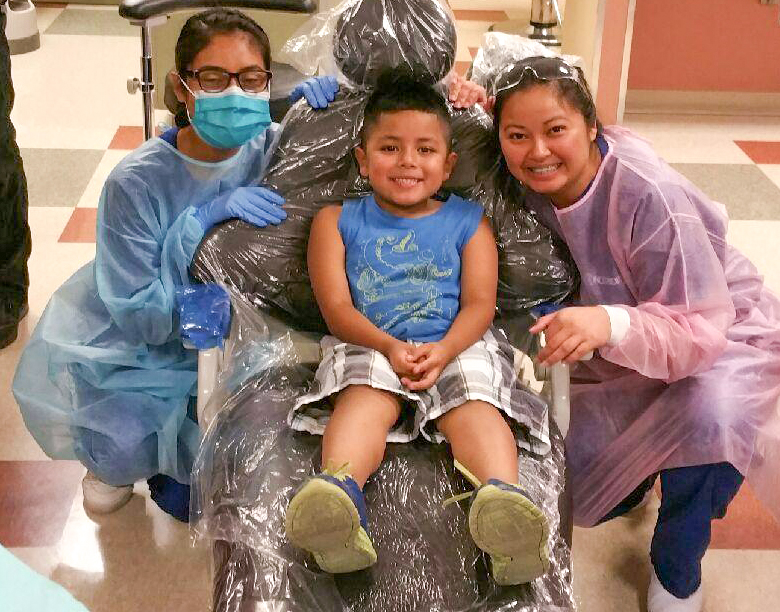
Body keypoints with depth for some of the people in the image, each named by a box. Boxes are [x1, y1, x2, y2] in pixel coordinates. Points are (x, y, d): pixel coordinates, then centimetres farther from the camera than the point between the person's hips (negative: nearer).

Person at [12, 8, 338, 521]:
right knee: (128, 446, -28)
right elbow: (142, 321, -24)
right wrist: (203, 221, -35)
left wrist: (321, 96, -20)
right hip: (133, 354, -2)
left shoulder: (276, 149, -14)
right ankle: (112, 461, 11)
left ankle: (174, 464, 24)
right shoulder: (136, 184, -24)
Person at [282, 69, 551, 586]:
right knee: (366, 399, -32)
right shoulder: (338, 221, 15)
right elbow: (337, 308, 3)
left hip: (457, 347, 1)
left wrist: (442, 351, -18)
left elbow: (479, 304, 5)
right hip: (369, 347, 0)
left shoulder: (468, 221, 16)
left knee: (473, 402, -30)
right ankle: (341, 489, -60)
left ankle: (503, 498, -56)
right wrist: (391, 347, -17)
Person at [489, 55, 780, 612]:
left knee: (708, 414, -38)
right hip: (623, 358, 6)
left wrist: (612, 325, -54)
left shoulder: (649, 195, -34)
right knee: (592, 500, 5)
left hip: (724, 333, -5)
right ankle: (640, 470, 40)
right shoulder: (532, 185, -17)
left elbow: (699, 330, -34)